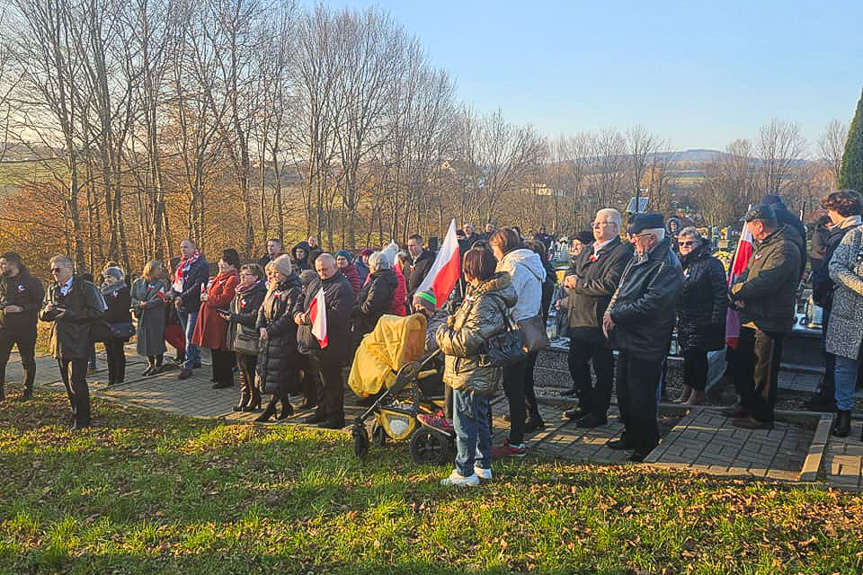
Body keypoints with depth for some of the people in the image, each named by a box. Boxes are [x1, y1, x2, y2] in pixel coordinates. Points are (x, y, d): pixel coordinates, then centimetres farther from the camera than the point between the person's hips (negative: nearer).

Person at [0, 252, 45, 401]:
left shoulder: (31, 281, -6)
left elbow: (40, 302, -9)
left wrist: (21, 308, -19)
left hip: (26, 328, -4)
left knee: (28, 360, 8)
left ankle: (28, 391, 20)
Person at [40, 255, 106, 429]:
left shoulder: (86, 287, -8)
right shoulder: (52, 289, 15)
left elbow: (97, 312, -17)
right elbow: (42, 316, 20)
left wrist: (68, 314, -18)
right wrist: (46, 311, -5)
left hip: (78, 343, -7)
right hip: (60, 342, 7)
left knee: (76, 381, -9)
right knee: (68, 382, 13)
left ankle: (82, 420, 3)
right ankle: (75, 414, 27)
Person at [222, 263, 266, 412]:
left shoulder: (259, 294, -15)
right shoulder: (239, 293, 15)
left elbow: (254, 317, -21)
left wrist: (234, 317, -20)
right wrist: (227, 314, 1)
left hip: (250, 339, -9)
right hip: (238, 338, 9)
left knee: (251, 371, -1)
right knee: (242, 370, 14)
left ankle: (255, 400, 11)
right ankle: (244, 397, 23)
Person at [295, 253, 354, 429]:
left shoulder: (342, 287, -15)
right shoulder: (315, 283, 15)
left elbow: (338, 315, -26)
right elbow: (301, 302, 22)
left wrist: (308, 317, -21)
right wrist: (298, 314, -3)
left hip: (330, 345, -9)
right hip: (312, 342, 9)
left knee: (331, 382, 0)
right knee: (320, 381, 19)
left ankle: (336, 417, 10)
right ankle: (323, 411, 33)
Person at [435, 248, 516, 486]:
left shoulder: (484, 303, -25)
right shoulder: (490, 294, 8)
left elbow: (466, 342, -26)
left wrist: (442, 334, -11)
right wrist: (450, 326, 6)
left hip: (470, 375, -10)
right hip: (482, 374, 10)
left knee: (465, 423, 1)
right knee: (481, 418, 19)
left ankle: (464, 473, 12)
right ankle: (483, 465, 32)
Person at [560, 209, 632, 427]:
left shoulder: (622, 252, -13)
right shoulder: (588, 249, 14)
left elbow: (610, 285, -24)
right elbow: (571, 269, 19)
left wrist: (579, 283, -16)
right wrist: (571, 278, -6)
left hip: (599, 320, -8)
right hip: (579, 318, 9)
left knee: (603, 369, 5)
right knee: (576, 362, 17)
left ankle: (599, 413, 18)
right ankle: (586, 405, 34)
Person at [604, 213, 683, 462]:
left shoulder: (667, 266, -17)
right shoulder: (638, 259, 12)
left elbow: (650, 303, -25)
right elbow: (620, 291, 17)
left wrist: (616, 315, -17)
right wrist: (609, 313, -2)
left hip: (645, 345, -9)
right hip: (627, 339, 9)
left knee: (641, 397, 1)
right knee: (624, 392, 19)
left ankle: (647, 444, 19)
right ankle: (631, 436, 35)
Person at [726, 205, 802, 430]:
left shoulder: (784, 249, -20)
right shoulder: (763, 245, 14)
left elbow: (764, 283, -29)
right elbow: (747, 273, 12)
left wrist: (737, 291, -13)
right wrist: (739, 288, -11)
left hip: (769, 322, -10)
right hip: (752, 317, 10)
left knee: (764, 371, 1)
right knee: (742, 364, 20)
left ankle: (762, 416, 13)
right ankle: (746, 404, 37)